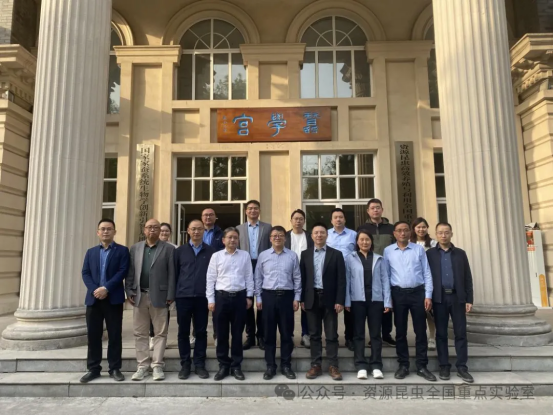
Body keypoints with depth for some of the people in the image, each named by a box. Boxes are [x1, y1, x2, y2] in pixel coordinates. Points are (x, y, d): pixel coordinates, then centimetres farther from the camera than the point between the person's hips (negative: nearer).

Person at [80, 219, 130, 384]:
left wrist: (106, 288, -17)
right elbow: (85, 273, 6)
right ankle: (93, 369, 18)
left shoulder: (122, 251, 3)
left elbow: (122, 272, -8)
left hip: (113, 298, -3)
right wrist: (94, 290, -11)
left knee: (114, 334, 2)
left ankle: (115, 368, 12)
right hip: (94, 298, 3)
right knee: (93, 334, 7)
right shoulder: (91, 252, 15)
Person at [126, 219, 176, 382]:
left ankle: (157, 366, 11)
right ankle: (142, 366, 18)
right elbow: (130, 272, 10)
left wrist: (170, 296, -8)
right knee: (140, 333, 8)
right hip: (139, 295, 3)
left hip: (159, 296, -3)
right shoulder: (135, 248, 12)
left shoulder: (168, 249, 1)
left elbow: (171, 274, -3)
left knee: (160, 332, 2)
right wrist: (130, 292, 1)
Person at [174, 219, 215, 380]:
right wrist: (173, 294, 3)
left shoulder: (211, 251, 2)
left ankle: (200, 364, 18)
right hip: (183, 296, 1)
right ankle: (185, 364, 19)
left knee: (201, 331, 7)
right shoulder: (180, 251, 6)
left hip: (202, 297, -1)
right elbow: (175, 272, 7)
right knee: (183, 332, 7)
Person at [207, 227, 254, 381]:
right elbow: (210, 279, 2)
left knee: (237, 333, 8)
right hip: (221, 296, 0)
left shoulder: (245, 255, 4)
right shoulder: (216, 256, 2)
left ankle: (236, 366, 20)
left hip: (239, 296, 0)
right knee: (222, 333, 7)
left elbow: (249, 277, 6)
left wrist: (249, 296, 2)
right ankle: (223, 365, 20)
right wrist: (211, 300, -1)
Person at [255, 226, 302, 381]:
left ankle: (286, 365, 21)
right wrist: (258, 298, 2)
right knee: (269, 333, 7)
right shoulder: (263, 256, 4)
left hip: (287, 296, 0)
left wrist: (296, 298, 0)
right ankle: (270, 366, 19)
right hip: (268, 295, 0)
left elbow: (297, 278, 4)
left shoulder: (292, 256, 3)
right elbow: (258, 278, 6)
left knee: (287, 333, 7)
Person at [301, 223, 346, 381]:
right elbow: (302, 278, 6)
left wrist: (340, 300, -9)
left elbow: (341, 279, -2)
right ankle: (316, 365, 17)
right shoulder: (305, 254, 7)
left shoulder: (336, 254, 1)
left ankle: (333, 366, 14)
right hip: (312, 299, 2)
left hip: (329, 299, -2)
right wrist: (302, 299, 1)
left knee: (332, 335, 4)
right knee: (314, 334, 8)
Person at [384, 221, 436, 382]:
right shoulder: (388, 251, 3)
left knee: (421, 331, 5)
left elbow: (427, 273, 3)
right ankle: (403, 365, 19)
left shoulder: (419, 249, 4)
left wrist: (428, 295, -3)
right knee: (401, 331, 7)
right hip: (398, 293, 0)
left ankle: (422, 366, 17)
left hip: (418, 292, 0)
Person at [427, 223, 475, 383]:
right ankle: (444, 366, 14)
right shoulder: (430, 254, 4)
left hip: (457, 297, 1)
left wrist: (469, 300, 1)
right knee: (441, 333, 5)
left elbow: (468, 278, 7)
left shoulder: (460, 253, 9)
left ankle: (462, 367, 13)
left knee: (461, 333, 3)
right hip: (439, 298, -1)